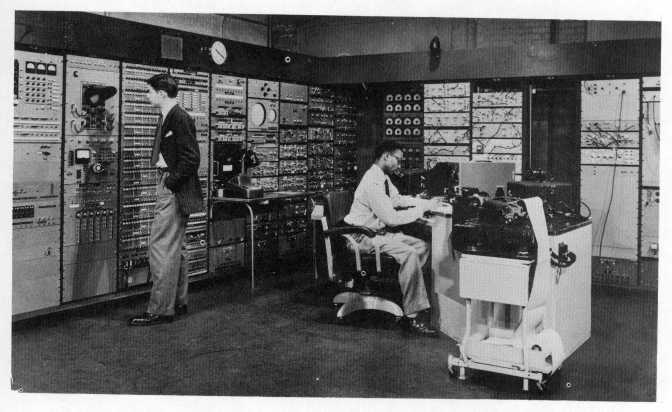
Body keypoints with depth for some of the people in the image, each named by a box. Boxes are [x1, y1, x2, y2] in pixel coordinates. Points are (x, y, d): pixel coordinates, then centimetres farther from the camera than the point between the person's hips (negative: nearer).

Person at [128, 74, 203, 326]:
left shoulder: (180, 118, -14)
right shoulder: (166, 118, 15)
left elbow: (190, 158, -19)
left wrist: (171, 183, -17)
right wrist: (164, 179, 9)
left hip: (174, 191, -11)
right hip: (167, 189, 11)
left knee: (161, 248, -8)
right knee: (172, 248, 17)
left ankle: (160, 310, -3)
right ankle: (178, 302, 27)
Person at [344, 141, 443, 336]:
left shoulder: (383, 178, 8)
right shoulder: (372, 182, -23)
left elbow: (398, 199, 22)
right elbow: (391, 218, -26)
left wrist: (428, 202, 9)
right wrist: (424, 208, -19)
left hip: (381, 231, 10)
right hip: (366, 237, -10)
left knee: (422, 246, 5)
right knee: (409, 253, -27)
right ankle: (412, 317, -23)